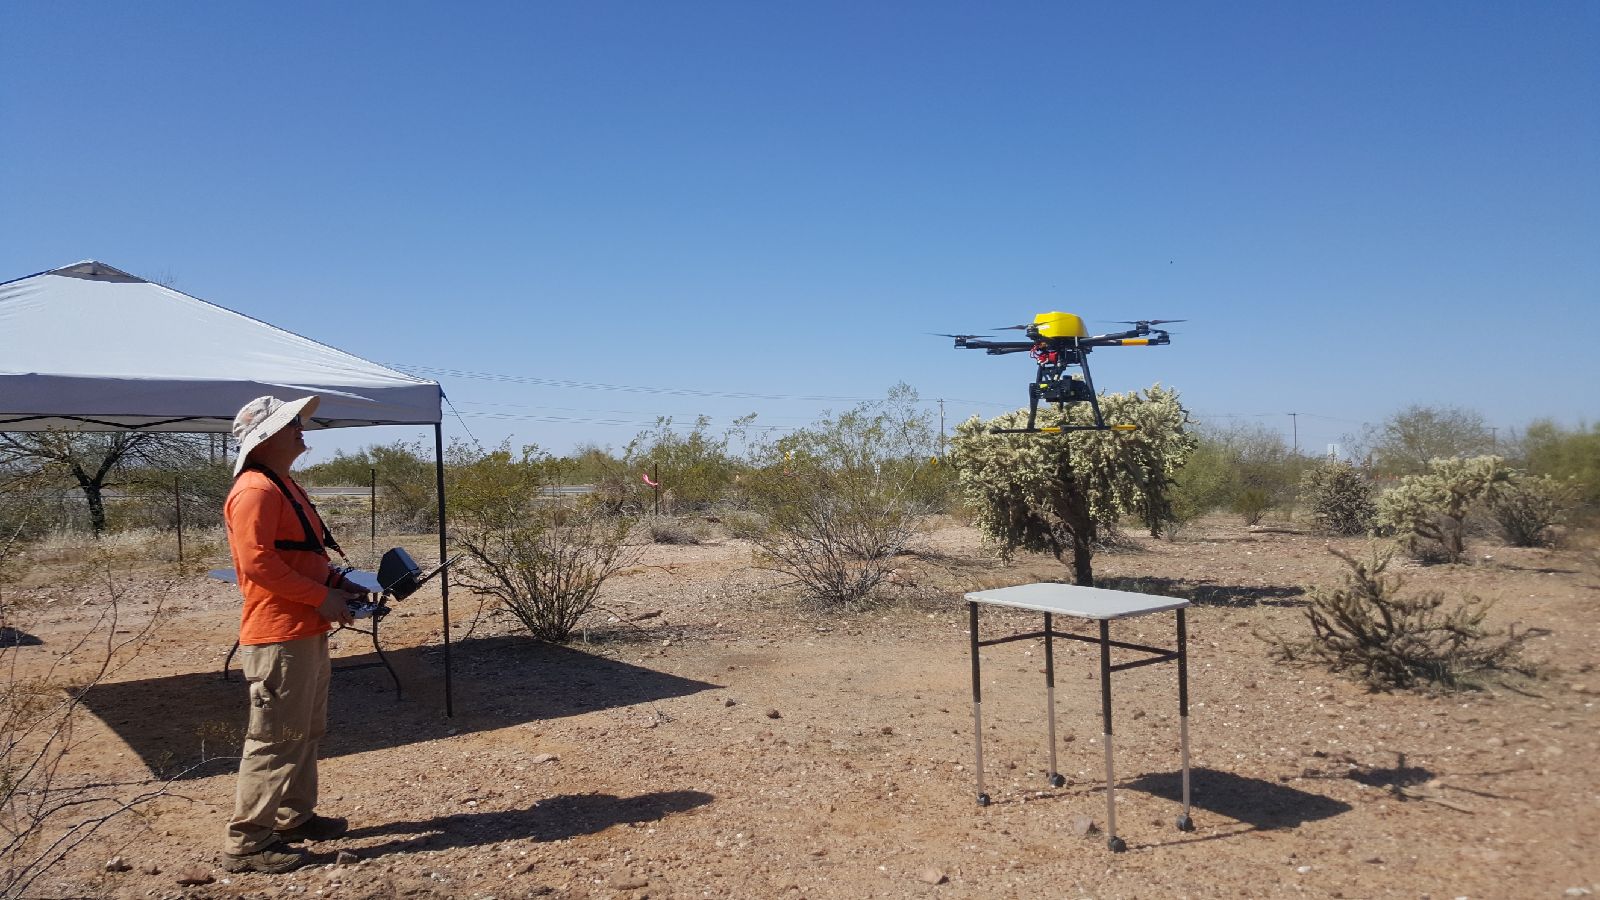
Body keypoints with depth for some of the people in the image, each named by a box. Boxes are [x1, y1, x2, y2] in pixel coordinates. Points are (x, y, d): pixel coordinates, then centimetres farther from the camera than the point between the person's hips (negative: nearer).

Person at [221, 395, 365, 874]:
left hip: (305, 633, 11)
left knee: (306, 732, 19)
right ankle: (246, 843, 5)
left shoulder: (285, 487, 17)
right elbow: (257, 561, -24)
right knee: (275, 740, -4)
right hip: (278, 638, -11)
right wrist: (321, 597, -20)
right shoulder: (255, 491, -16)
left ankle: (295, 817, 32)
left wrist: (338, 581, 8)